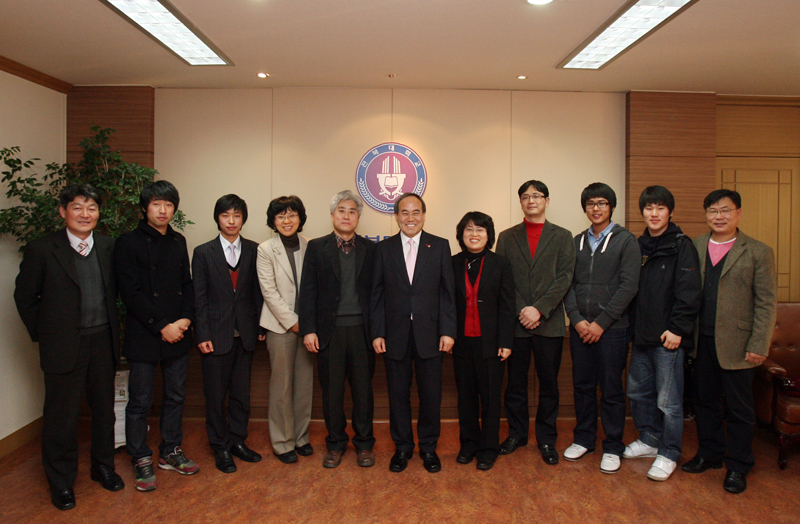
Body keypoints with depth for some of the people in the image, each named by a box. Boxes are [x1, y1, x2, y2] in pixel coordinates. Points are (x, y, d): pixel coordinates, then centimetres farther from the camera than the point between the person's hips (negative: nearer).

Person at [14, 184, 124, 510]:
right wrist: (43, 334, -1)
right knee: (62, 416, 7)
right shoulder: (42, 250, -8)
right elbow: (25, 297, -1)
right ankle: (61, 481, 26)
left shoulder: (108, 247, 4)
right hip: (64, 346, -4)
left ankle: (103, 466, 36)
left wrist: (110, 329, 8)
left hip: (103, 342, 4)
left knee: (104, 409, 16)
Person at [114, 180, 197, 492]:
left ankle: (170, 451, 28)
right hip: (143, 336, -5)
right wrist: (162, 326, -13)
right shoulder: (128, 243, -5)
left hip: (177, 335, 5)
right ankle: (141, 460, 20)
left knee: (175, 396, 13)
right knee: (140, 402, 4)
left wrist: (186, 319, -3)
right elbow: (131, 293, -11)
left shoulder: (178, 242, 12)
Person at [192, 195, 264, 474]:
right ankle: (220, 446, 23)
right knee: (216, 394, 7)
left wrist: (260, 325, 1)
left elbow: (258, 291, 6)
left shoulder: (253, 250, 4)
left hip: (245, 334, 2)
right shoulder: (203, 252, -1)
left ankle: (237, 440, 28)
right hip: (216, 334, -2)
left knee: (242, 392, 11)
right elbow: (199, 298, -3)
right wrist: (202, 335, -8)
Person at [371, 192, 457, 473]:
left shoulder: (440, 246, 3)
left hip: (429, 334, 0)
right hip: (395, 335, 1)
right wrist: (377, 332, -2)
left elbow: (448, 292, 1)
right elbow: (377, 294, 4)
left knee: (431, 394, 7)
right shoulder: (384, 248, 5)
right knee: (398, 394, 10)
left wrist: (448, 331, -5)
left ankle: (428, 447, 27)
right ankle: (402, 447, 28)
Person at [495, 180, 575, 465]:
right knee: (515, 382, 9)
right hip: (515, 322, 1)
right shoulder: (507, 237, 10)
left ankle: (547, 438, 22)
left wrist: (539, 309, -13)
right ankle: (517, 433, 25)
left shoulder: (562, 237, 7)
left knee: (549, 383, 7)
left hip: (549, 323, 0)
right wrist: (521, 311, -8)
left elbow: (564, 278, -3)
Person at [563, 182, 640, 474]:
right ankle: (584, 439, 26)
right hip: (580, 327, 4)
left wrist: (601, 322, -13)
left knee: (611, 390, 3)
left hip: (611, 328, -4)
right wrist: (577, 319, -7)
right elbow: (568, 284, 7)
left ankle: (613, 447, 17)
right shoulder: (577, 242, 12)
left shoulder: (625, 240, -1)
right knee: (582, 385, 11)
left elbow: (628, 286, -9)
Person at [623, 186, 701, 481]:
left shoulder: (682, 246, -6)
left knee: (668, 400, 2)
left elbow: (689, 293, -12)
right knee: (638, 391, 15)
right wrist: (632, 327, 9)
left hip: (668, 336, -6)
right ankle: (649, 440, 33)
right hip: (641, 334, 7)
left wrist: (677, 328, -16)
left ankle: (669, 454, 18)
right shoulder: (639, 246, 12)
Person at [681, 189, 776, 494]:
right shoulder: (693, 247, 6)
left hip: (736, 343, -3)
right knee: (705, 401, 15)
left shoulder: (758, 253, -3)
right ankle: (709, 454, 33)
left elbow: (766, 304, -5)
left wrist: (759, 345, -11)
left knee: (739, 408, 8)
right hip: (701, 340, 3)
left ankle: (738, 466, 24)